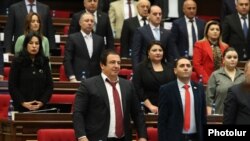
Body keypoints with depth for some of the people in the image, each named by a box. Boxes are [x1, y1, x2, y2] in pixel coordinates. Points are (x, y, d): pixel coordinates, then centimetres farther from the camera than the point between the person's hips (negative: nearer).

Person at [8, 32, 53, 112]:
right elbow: (12, 86, -2)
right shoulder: (17, 62, 1)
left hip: (40, 107, 2)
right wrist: (23, 103, -12)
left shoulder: (44, 62, 9)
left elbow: (49, 85, 8)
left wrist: (42, 102, -7)